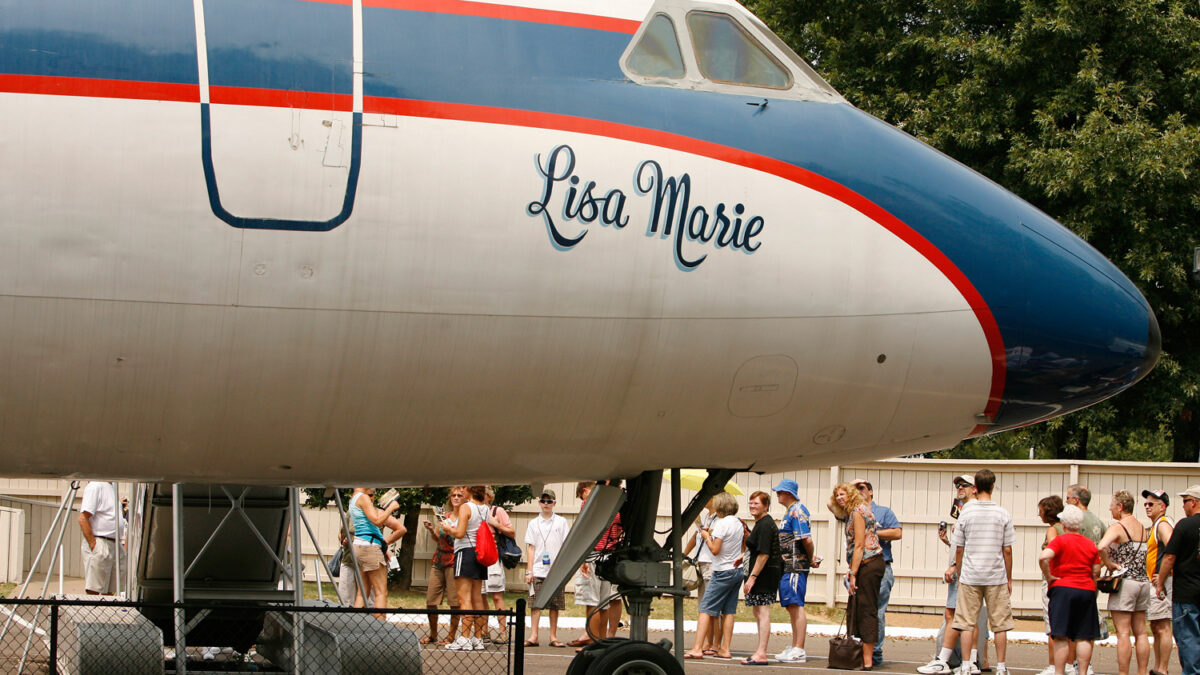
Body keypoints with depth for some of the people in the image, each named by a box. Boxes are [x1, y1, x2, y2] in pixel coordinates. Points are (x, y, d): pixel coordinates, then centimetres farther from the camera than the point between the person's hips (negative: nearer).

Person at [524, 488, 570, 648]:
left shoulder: (561, 522, 9)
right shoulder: (534, 523, 11)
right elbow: (531, 548, 10)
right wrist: (529, 571, 2)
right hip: (538, 570, 0)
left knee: (555, 605, 1)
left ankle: (553, 637, 7)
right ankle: (533, 636, -7)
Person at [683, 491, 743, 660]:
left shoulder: (721, 523, -15)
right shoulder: (738, 523, 9)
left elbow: (715, 550, -18)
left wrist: (707, 537, -2)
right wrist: (713, 536, 13)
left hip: (723, 572, -8)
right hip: (737, 570, 8)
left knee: (706, 609, -7)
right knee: (729, 611, 9)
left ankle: (697, 648, -13)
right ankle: (724, 649, 7)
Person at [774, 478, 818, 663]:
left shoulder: (797, 512, -13)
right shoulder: (791, 511, 20)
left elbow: (807, 540, -20)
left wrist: (811, 558, -6)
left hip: (796, 566, -11)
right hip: (788, 567, 11)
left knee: (796, 606, -12)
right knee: (791, 607, 13)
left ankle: (799, 650, -14)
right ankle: (795, 647, 19)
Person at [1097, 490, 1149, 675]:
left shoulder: (1117, 527, -12)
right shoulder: (1141, 528, 12)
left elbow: (1101, 547, -30)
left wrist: (1109, 564, -14)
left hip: (1125, 582, -7)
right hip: (1143, 582, 7)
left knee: (1123, 633, -6)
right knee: (1140, 632, 11)